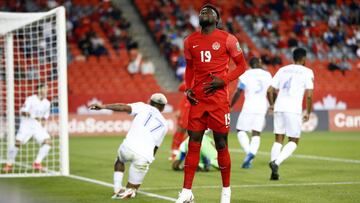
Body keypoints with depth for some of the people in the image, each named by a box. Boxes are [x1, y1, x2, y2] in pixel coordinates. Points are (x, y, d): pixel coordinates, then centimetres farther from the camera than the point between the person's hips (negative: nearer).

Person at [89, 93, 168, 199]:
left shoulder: (144, 107, 17)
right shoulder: (164, 125, 25)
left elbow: (125, 107, -1)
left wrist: (103, 106, -6)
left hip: (129, 147, -1)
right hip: (145, 157, 1)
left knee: (120, 159, 36)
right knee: (132, 190, 19)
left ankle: (117, 188, 19)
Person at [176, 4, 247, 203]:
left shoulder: (227, 39, -3)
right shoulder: (190, 41, 10)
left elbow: (241, 65, 2)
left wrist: (223, 80, -12)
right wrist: (188, 89, 5)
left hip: (218, 98, -3)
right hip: (197, 98, 4)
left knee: (221, 144, 1)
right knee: (193, 144, 3)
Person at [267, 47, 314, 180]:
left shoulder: (283, 70, 15)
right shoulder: (307, 72, 3)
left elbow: (270, 90, 13)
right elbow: (309, 95, -7)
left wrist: (272, 105, 29)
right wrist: (308, 112, 5)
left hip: (279, 108, 4)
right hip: (294, 110, -4)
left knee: (278, 140, 12)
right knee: (293, 141, 6)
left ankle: (274, 172, 5)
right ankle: (276, 162, -16)